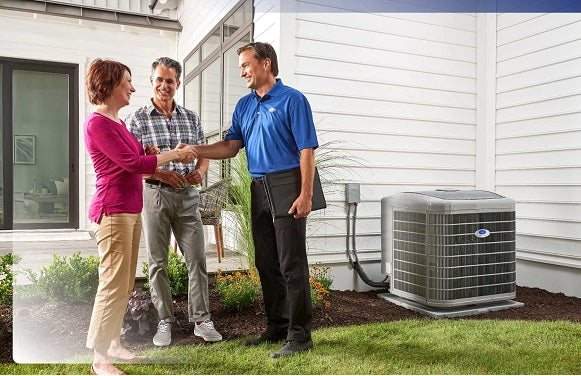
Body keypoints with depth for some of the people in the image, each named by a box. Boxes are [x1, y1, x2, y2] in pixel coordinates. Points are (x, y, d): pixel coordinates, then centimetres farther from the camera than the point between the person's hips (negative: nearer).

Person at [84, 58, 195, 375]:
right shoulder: (97, 123, -13)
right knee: (114, 284, -5)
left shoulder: (117, 122, 15)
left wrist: (173, 153, 7)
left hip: (131, 211, 10)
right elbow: (132, 163, -17)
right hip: (113, 213, -9)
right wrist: (173, 155, -8)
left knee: (125, 284, 13)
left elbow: (138, 155, 19)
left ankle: (113, 344, 24)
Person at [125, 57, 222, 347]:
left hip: (187, 195, 3)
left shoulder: (191, 117, 11)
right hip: (154, 194, -2)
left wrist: (200, 171, -7)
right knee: (157, 262, 6)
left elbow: (203, 152, 14)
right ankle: (164, 322, 18)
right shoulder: (137, 119, 1)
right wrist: (161, 175, -18)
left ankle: (201, 320, 14)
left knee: (197, 258, 2)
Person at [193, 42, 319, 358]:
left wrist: (306, 195, -19)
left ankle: (299, 335, 6)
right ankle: (276, 328, 25)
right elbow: (230, 146, 13)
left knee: (292, 264, -4)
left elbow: (307, 150, -11)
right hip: (259, 189, 8)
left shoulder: (292, 100, -5)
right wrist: (194, 151, -1)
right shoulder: (244, 105, 17)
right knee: (266, 263, 12)